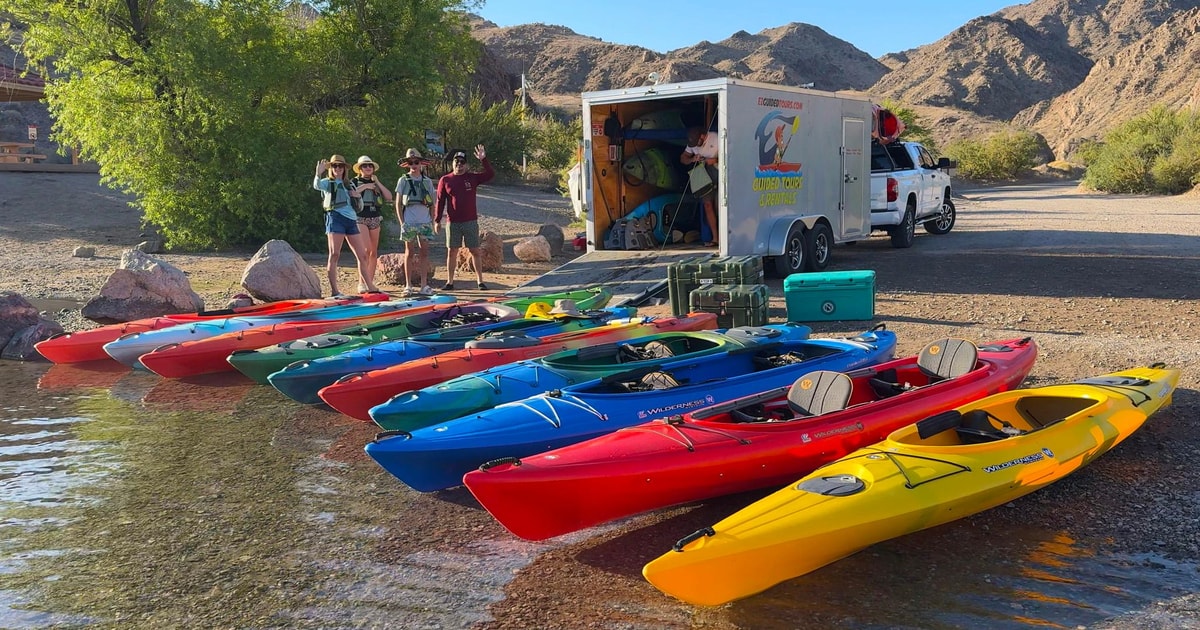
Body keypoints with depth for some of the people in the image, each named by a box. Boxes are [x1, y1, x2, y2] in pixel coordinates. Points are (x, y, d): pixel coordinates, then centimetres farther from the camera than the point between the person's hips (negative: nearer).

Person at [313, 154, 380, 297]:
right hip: (335, 218, -6)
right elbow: (317, 185, -18)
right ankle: (334, 290, -10)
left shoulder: (350, 185, 22)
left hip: (351, 220, 6)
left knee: (362, 255, 6)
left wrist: (357, 197, 4)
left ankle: (370, 287, 12)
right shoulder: (328, 182, 7)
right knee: (334, 254, -9)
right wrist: (318, 173, -36)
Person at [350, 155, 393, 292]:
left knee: (374, 252, 3)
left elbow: (389, 197, 3)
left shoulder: (376, 183, 16)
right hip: (361, 219, -5)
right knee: (366, 250, -18)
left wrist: (378, 183, -2)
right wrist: (363, 187, -14)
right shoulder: (354, 182, 4)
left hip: (375, 219, 5)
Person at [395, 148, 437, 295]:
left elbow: (432, 204, 13)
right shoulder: (403, 180, 4)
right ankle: (408, 285, 6)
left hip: (425, 222, 2)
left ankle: (424, 285, 5)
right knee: (409, 253, 2)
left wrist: (432, 221, 5)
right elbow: (398, 203, 4)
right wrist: (401, 222, -3)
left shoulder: (427, 181, 10)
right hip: (409, 222, -2)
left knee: (424, 253, 1)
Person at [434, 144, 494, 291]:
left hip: (470, 222, 0)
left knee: (475, 251, 3)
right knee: (451, 252, 4)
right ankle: (450, 282, 11)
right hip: (452, 222, 0)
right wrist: (437, 220, 0)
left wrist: (484, 160, -16)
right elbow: (440, 201, 4)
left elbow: (490, 175, -6)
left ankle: (480, 281, 8)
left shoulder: (472, 178, 4)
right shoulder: (445, 180, 3)